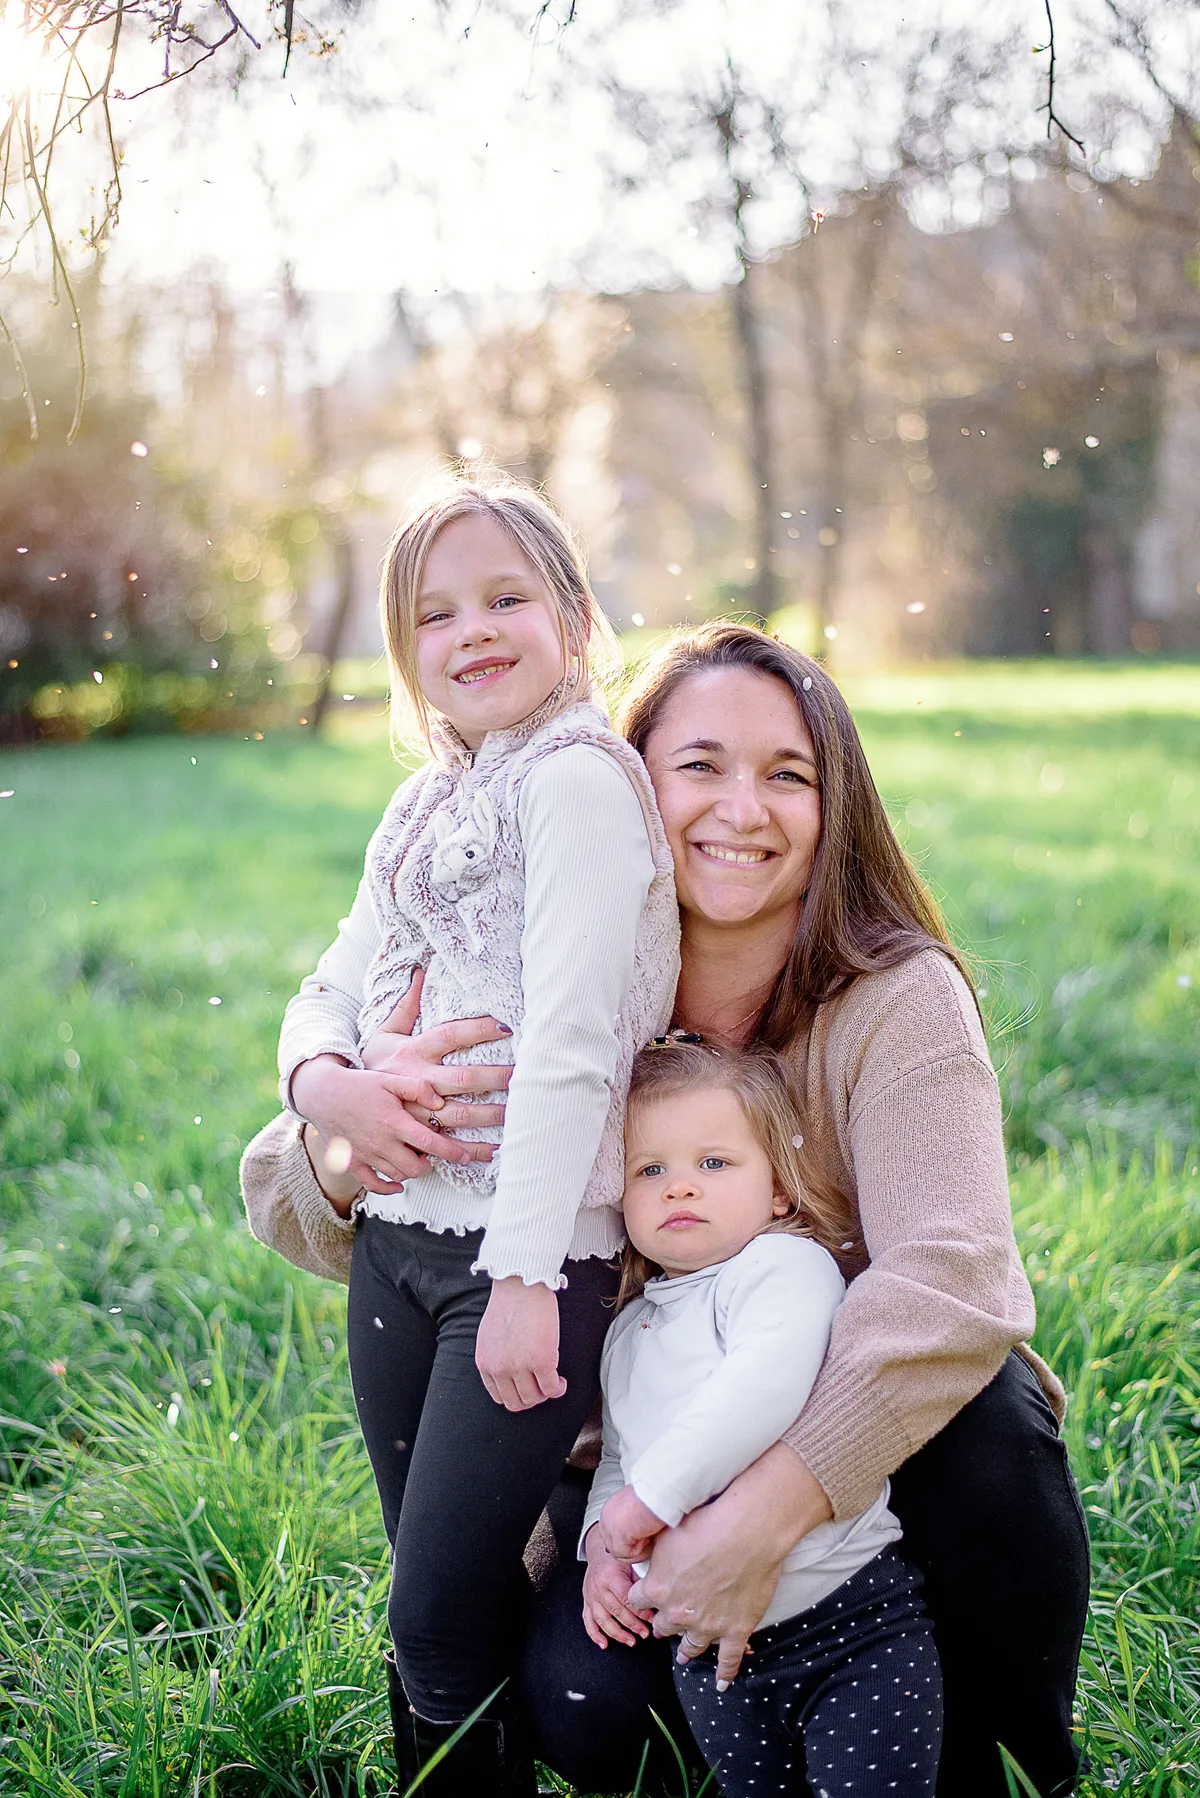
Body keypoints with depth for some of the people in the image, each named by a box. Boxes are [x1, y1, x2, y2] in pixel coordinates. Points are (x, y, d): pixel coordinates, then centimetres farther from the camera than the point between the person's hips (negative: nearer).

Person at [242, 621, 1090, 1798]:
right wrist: (342, 1123, -33)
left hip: (865, 1428, -1)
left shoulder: (896, 1003, -18)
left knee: (978, 1429, -33)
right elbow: (290, 1211, -9)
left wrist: (765, 1512, -45)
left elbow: (951, 1277, -35)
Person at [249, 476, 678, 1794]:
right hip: (395, 1233, 8)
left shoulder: (579, 776, -10)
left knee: (444, 1623, -3)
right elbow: (331, 987, 19)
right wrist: (324, 1079, -6)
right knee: (430, 1600, 15)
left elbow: (571, 1043, -18)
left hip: (529, 1249, -7)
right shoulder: (420, 807, 16)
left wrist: (524, 1276, -22)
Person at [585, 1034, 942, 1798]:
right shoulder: (628, 1333, 14)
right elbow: (619, 1458, 24)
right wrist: (605, 1546, 5)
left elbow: (765, 1389, -27)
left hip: (852, 1627, -6)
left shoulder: (786, 1266, -9)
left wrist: (652, 1495, -25)